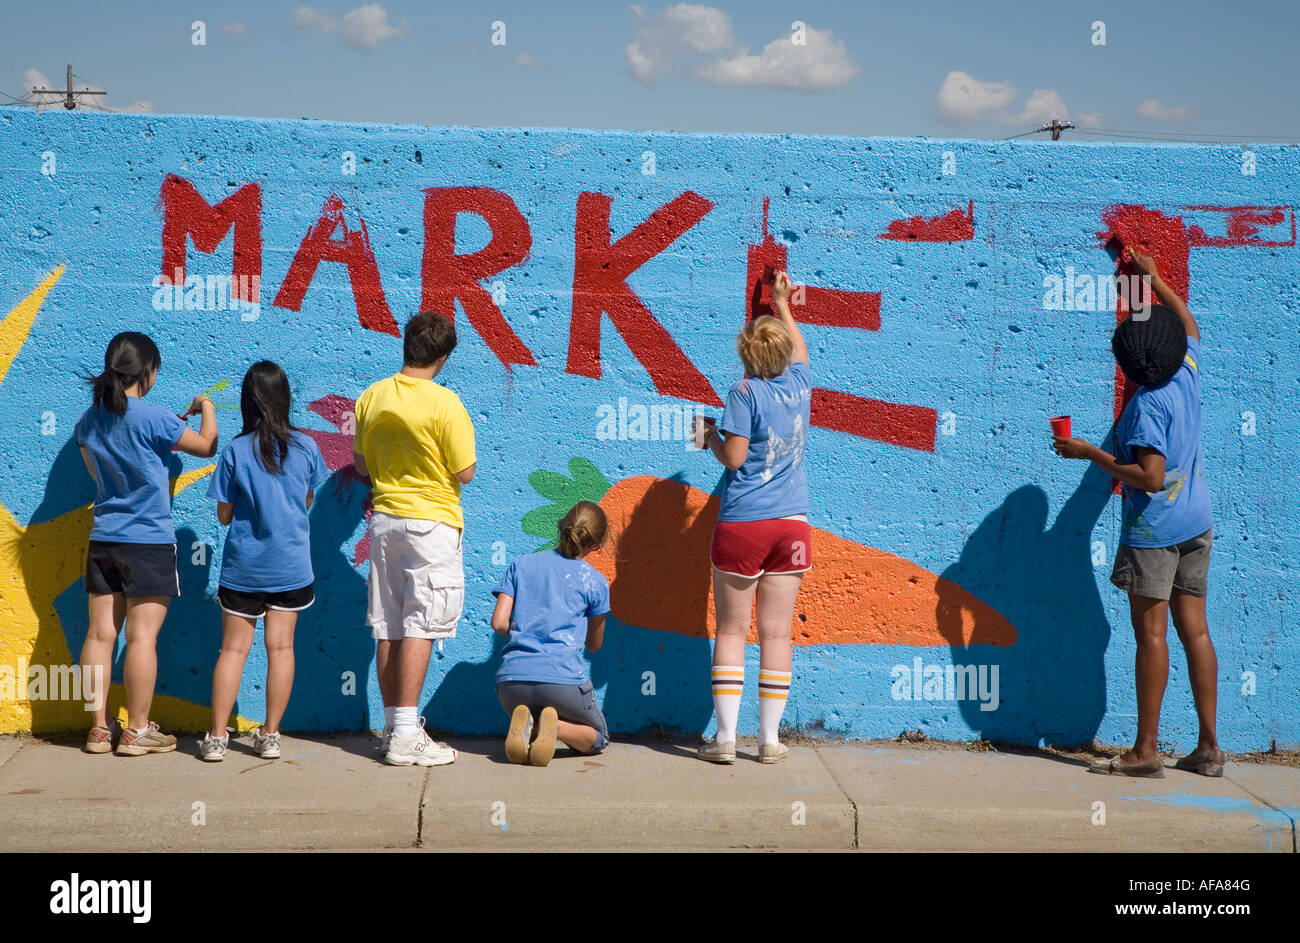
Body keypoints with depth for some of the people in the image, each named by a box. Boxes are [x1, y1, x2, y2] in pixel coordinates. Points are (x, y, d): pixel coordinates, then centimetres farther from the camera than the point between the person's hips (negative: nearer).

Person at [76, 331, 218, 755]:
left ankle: (99, 728, 13)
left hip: (103, 540, 6)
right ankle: (137, 731, 3)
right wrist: (206, 408, 18)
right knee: (142, 637, -1)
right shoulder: (152, 418, -14)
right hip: (149, 541, -6)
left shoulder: (88, 420, 5)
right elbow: (207, 446, -2)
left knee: (100, 634, 8)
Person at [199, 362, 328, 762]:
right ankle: (270, 736, 10)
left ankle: (217, 737, 7)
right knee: (281, 647, 7)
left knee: (233, 649, 5)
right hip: (291, 564, 1)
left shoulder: (235, 451, -10)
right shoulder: (305, 446, -4)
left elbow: (224, 515, -5)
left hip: (243, 565, -1)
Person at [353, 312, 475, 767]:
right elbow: (465, 472, -11)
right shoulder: (445, 404, -14)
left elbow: (361, 466, 11)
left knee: (389, 627, 10)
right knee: (420, 627, -5)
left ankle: (393, 726, 16)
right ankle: (406, 737, -7)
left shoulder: (371, 397, 3)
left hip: (384, 519, 6)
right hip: (431, 521, -6)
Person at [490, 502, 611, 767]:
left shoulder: (521, 565, 13)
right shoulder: (594, 581, 7)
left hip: (511, 679, 3)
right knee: (598, 737, 23)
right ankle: (555, 726, -11)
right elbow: (594, 644, 18)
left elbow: (499, 622, 6)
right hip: (562, 679, -3)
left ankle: (526, 725, -6)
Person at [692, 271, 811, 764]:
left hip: (742, 525, -4)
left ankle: (725, 737, 2)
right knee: (776, 633, 6)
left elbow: (733, 456, -13)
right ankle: (769, 738, 8)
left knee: (731, 631, 4)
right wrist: (783, 305, 43)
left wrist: (708, 435, 7)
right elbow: (800, 350, 30)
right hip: (792, 524, 4)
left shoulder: (745, 393, -8)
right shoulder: (799, 385, 7)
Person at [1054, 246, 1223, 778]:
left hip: (1155, 529, -8)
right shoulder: (1187, 376, 3)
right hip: (1197, 524, 8)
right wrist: (1153, 278, 34)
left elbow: (1150, 477, -25)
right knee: (1193, 629, 9)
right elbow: (1188, 323, 24)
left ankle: (1145, 751, 1)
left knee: (1151, 632, -3)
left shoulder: (1146, 407, -19)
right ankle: (1208, 747, 11)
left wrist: (1089, 453, -18)